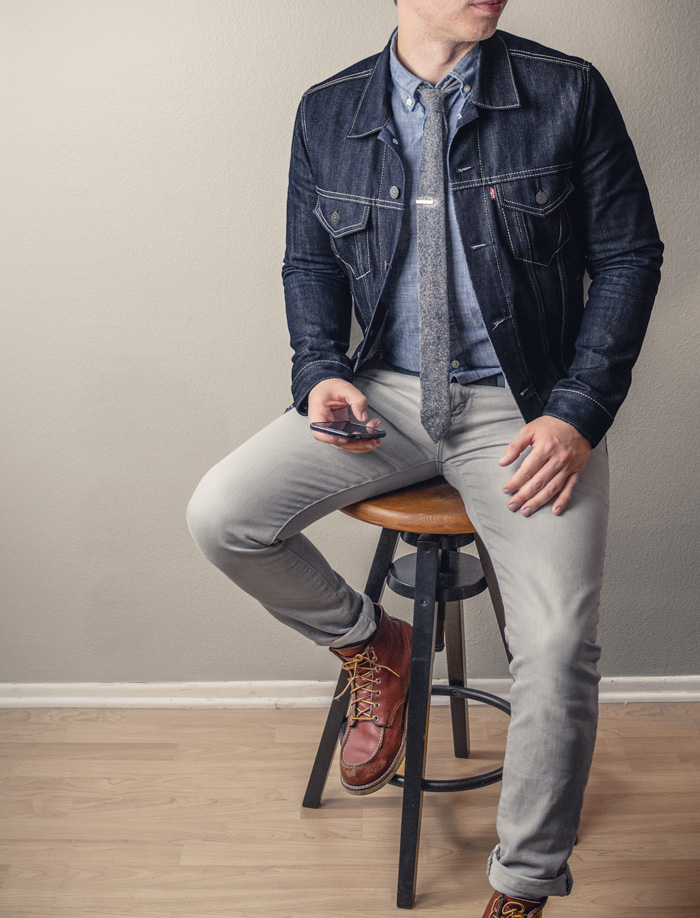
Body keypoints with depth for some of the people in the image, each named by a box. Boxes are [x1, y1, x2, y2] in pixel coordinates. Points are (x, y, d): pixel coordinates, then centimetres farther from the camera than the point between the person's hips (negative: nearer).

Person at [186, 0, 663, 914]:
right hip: (384, 392, 3)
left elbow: (629, 257, -1)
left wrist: (577, 415, -12)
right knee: (220, 515, -15)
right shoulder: (328, 112, 4)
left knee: (558, 644, -18)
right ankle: (368, 641, 15)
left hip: (523, 403, -2)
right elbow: (310, 265, 14)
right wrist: (321, 373, -7)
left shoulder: (568, 93, -3)